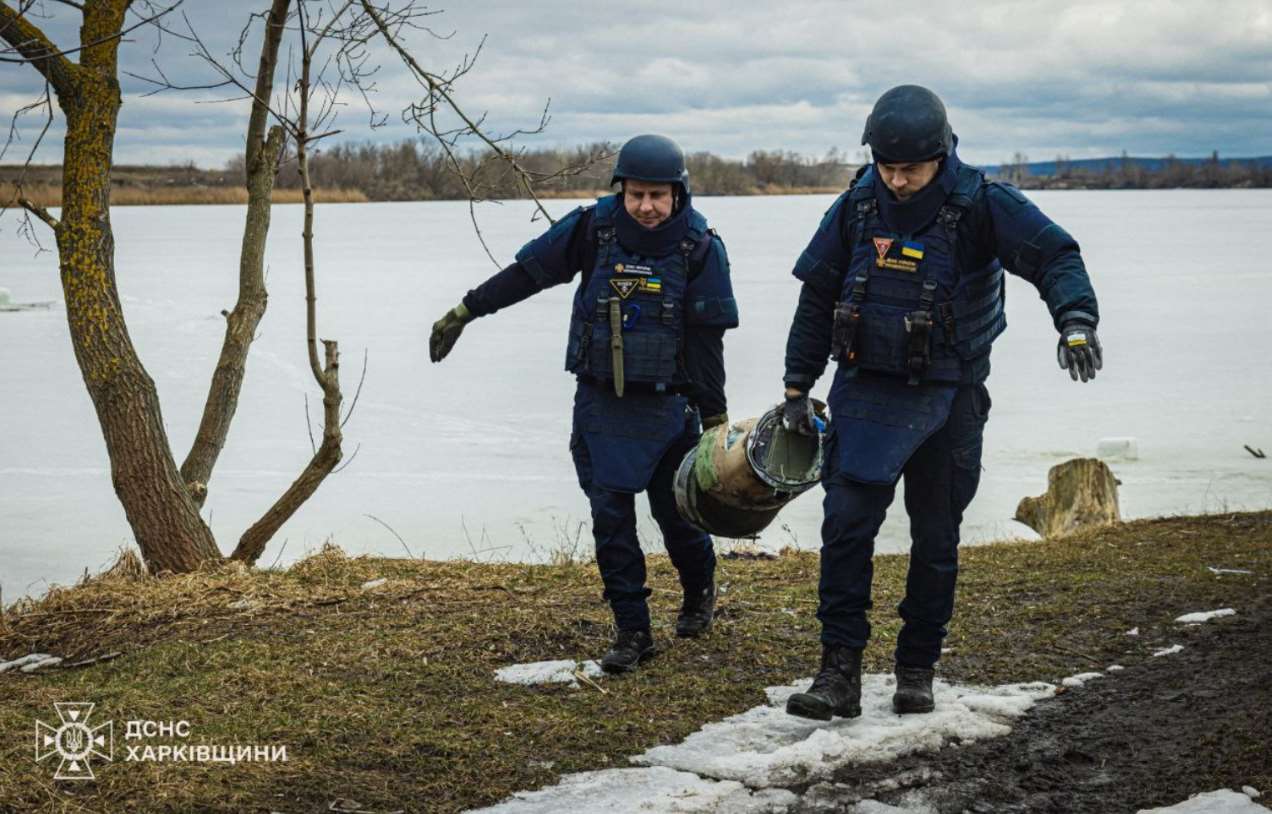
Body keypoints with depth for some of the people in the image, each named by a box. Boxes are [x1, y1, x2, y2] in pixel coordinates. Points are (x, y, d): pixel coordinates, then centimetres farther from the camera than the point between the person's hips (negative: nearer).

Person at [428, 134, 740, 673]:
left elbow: (707, 338, -5)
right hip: (600, 402, 2)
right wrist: (464, 312, 4)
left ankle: (699, 592, 38)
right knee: (610, 515, -2)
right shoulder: (594, 228, -6)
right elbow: (525, 274, 3)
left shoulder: (700, 246, -8)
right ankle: (632, 631, 8)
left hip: (666, 404, -1)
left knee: (675, 509, 7)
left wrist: (716, 415, -3)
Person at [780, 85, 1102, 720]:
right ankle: (840, 672, -5)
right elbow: (817, 298, 7)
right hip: (867, 390, 2)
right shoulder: (857, 207, -2)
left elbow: (1055, 256, -19)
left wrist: (1075, 320, -39)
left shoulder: (980, 204, -12)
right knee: (846, 521, -11)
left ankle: (917, 669, 23)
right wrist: (797, 386, 8)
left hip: (949, 397, -1)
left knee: (936, 539, 7)